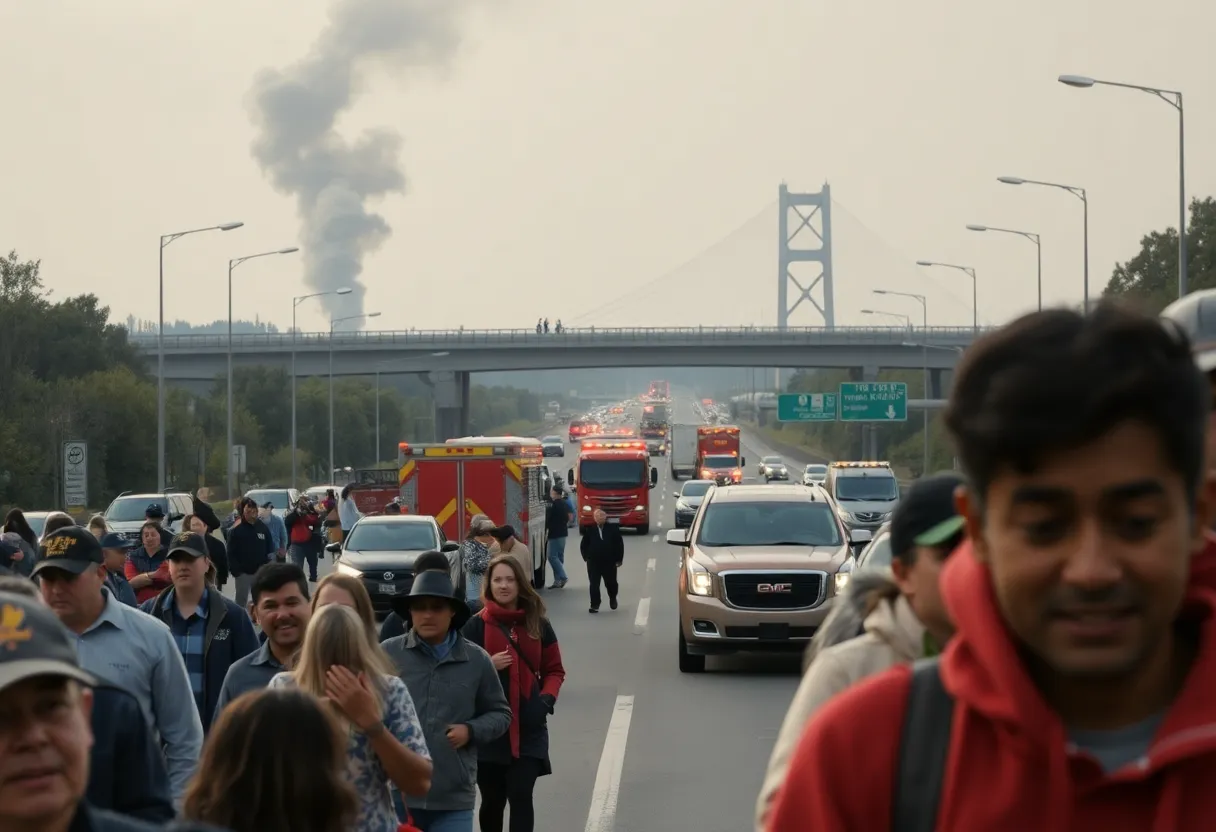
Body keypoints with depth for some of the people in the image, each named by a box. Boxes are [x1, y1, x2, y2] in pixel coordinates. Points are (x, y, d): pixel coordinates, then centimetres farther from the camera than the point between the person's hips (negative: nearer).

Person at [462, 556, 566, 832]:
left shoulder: (538, 625, 5)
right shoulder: (476, 626, -2)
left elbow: (554, 670, 12)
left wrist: (547, 698, -7)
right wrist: (488, 667, -18)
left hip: (529, 728, 0)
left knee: (521, 797, -10)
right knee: (492, 800, 9)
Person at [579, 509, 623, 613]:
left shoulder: (613, 528, -5)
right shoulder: (590, 530, -4)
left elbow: (619, 544, 0)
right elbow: (583, 545, 7)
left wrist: (619, 559, -3)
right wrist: (586, 557, 1)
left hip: (609, 562, 0)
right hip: (593, 563, 0)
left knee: (611, 583, 11)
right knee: (594, 584, -2)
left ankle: (612, 598, 40)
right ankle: (595, 605, 5)